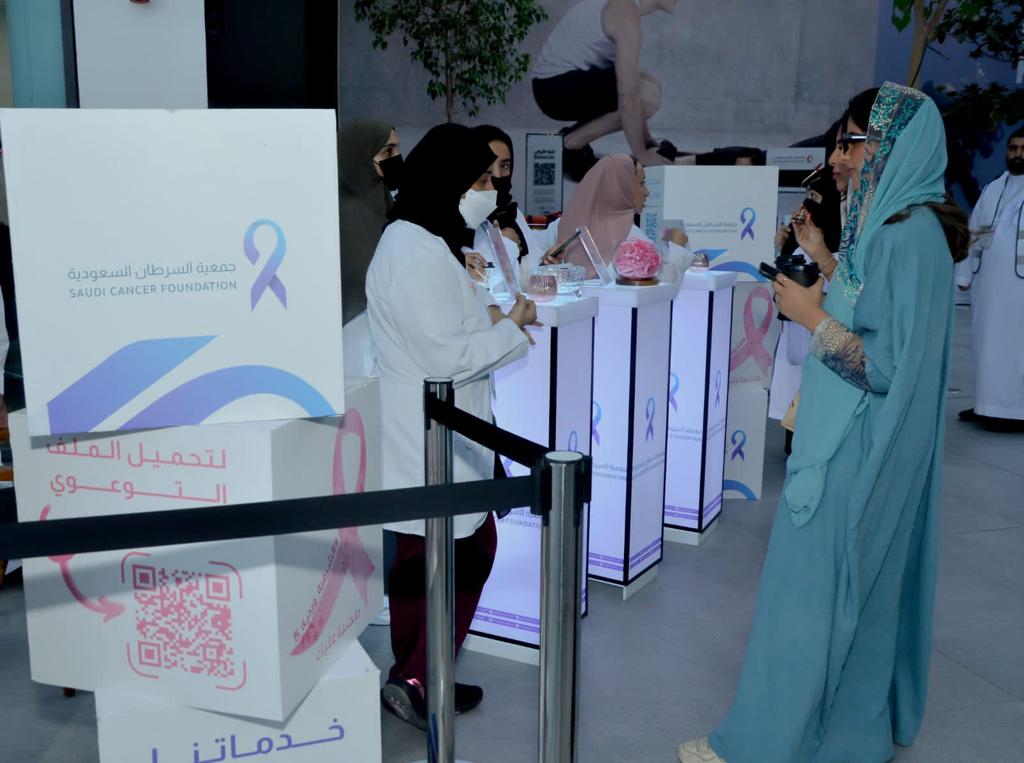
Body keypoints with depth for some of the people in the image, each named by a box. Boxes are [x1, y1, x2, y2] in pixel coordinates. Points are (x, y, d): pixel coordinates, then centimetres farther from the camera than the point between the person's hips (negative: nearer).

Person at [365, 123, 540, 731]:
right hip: (434, 441, -10)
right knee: (472, 551, 1)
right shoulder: (420, 253, -21)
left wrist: (492, 319, 8)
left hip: (425, 436, 10)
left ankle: (413, 679, 30)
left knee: (421, 556, 17)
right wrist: (513, 329, -10)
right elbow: (446, 356, -23)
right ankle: (416, 680, 12)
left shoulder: (412, 241, 14)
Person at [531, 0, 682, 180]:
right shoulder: (627, 15, -18)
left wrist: (647, 140, 17)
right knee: (649, 95, -20)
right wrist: (641, 154, -15)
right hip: (556, 88, -10)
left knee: (642, 84, 15)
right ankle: (572, 144, -9)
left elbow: (631, 80, 18)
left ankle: (574, 136, 11)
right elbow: (628, 98, -23)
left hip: (554, 82, 10)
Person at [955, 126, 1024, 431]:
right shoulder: (992, 189, 14)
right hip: (987, 283, 5)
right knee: (988, 344, 10)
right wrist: (964, 273, 9)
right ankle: (989, 405, 19)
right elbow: (973, 233, 14)